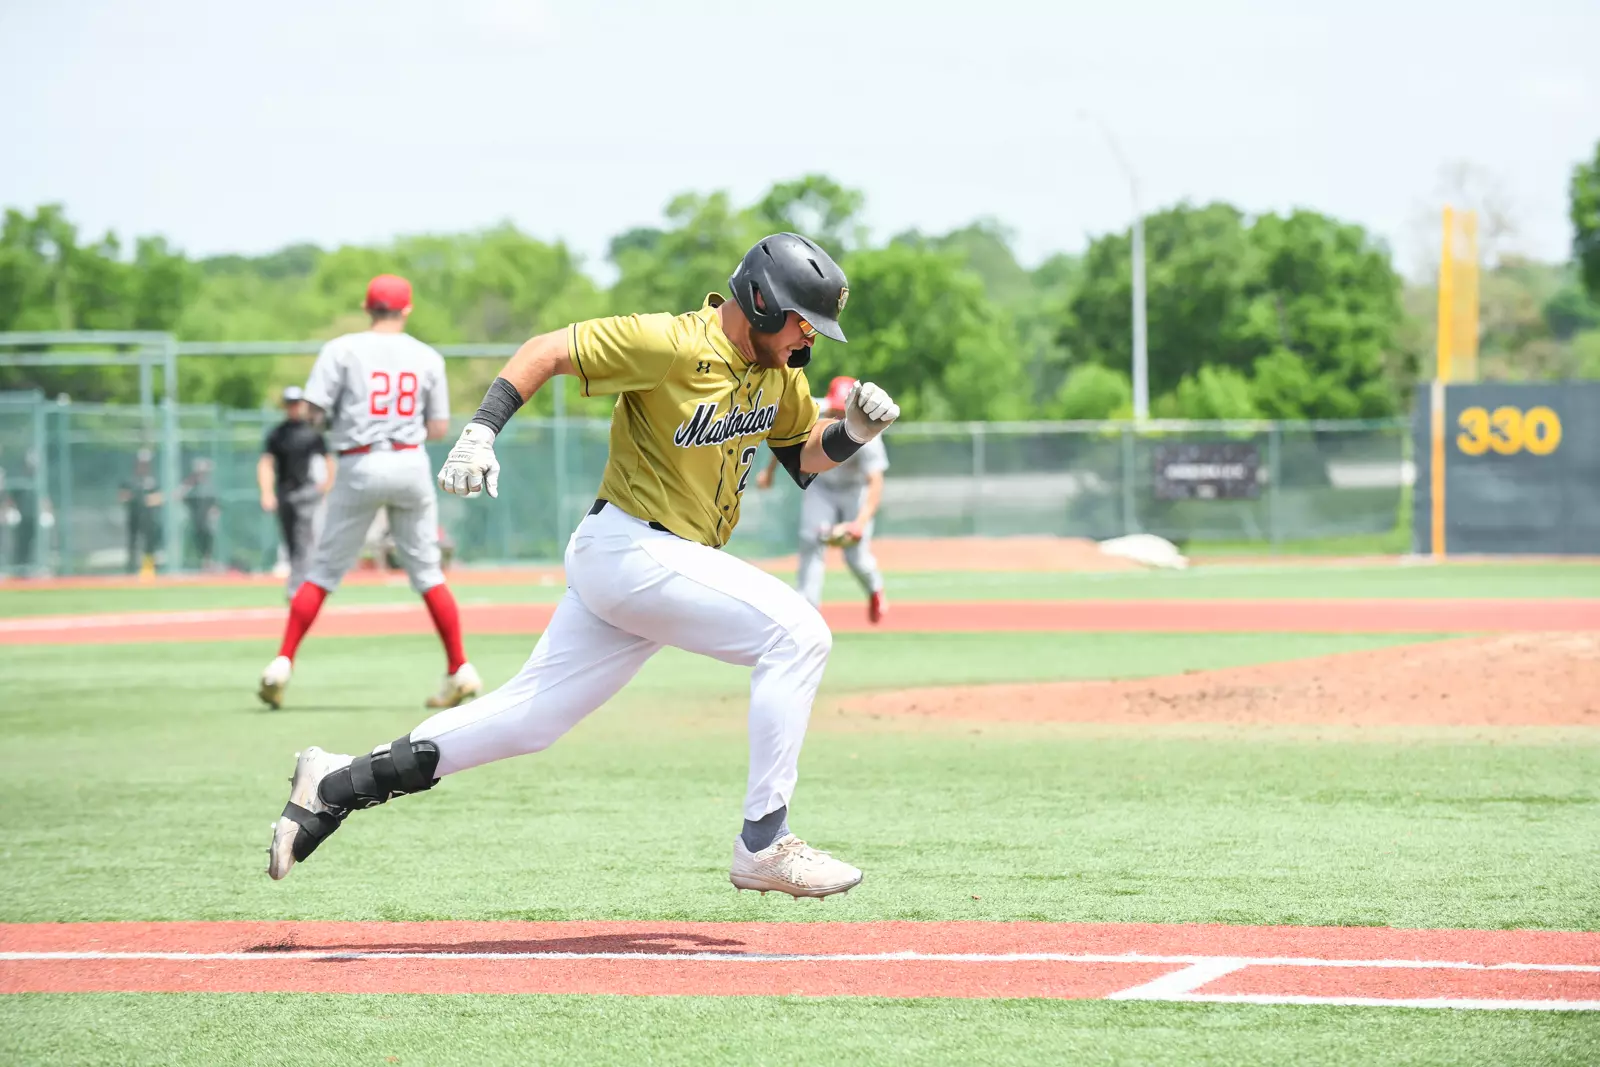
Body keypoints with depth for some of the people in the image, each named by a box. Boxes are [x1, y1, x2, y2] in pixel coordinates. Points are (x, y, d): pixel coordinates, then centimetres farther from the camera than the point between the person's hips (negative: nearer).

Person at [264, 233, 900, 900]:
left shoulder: (779, 372, 8)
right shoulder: (675, 345, -17)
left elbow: (806, 455, 19)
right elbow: (548, 350, -17)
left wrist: (853, 431, -2)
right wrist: (481, 430, -27)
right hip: (629, 547, -9)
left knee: (531, 719, 8)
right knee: (796, 633, -18)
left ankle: (338, 784, 15)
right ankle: (763, 846, -15)